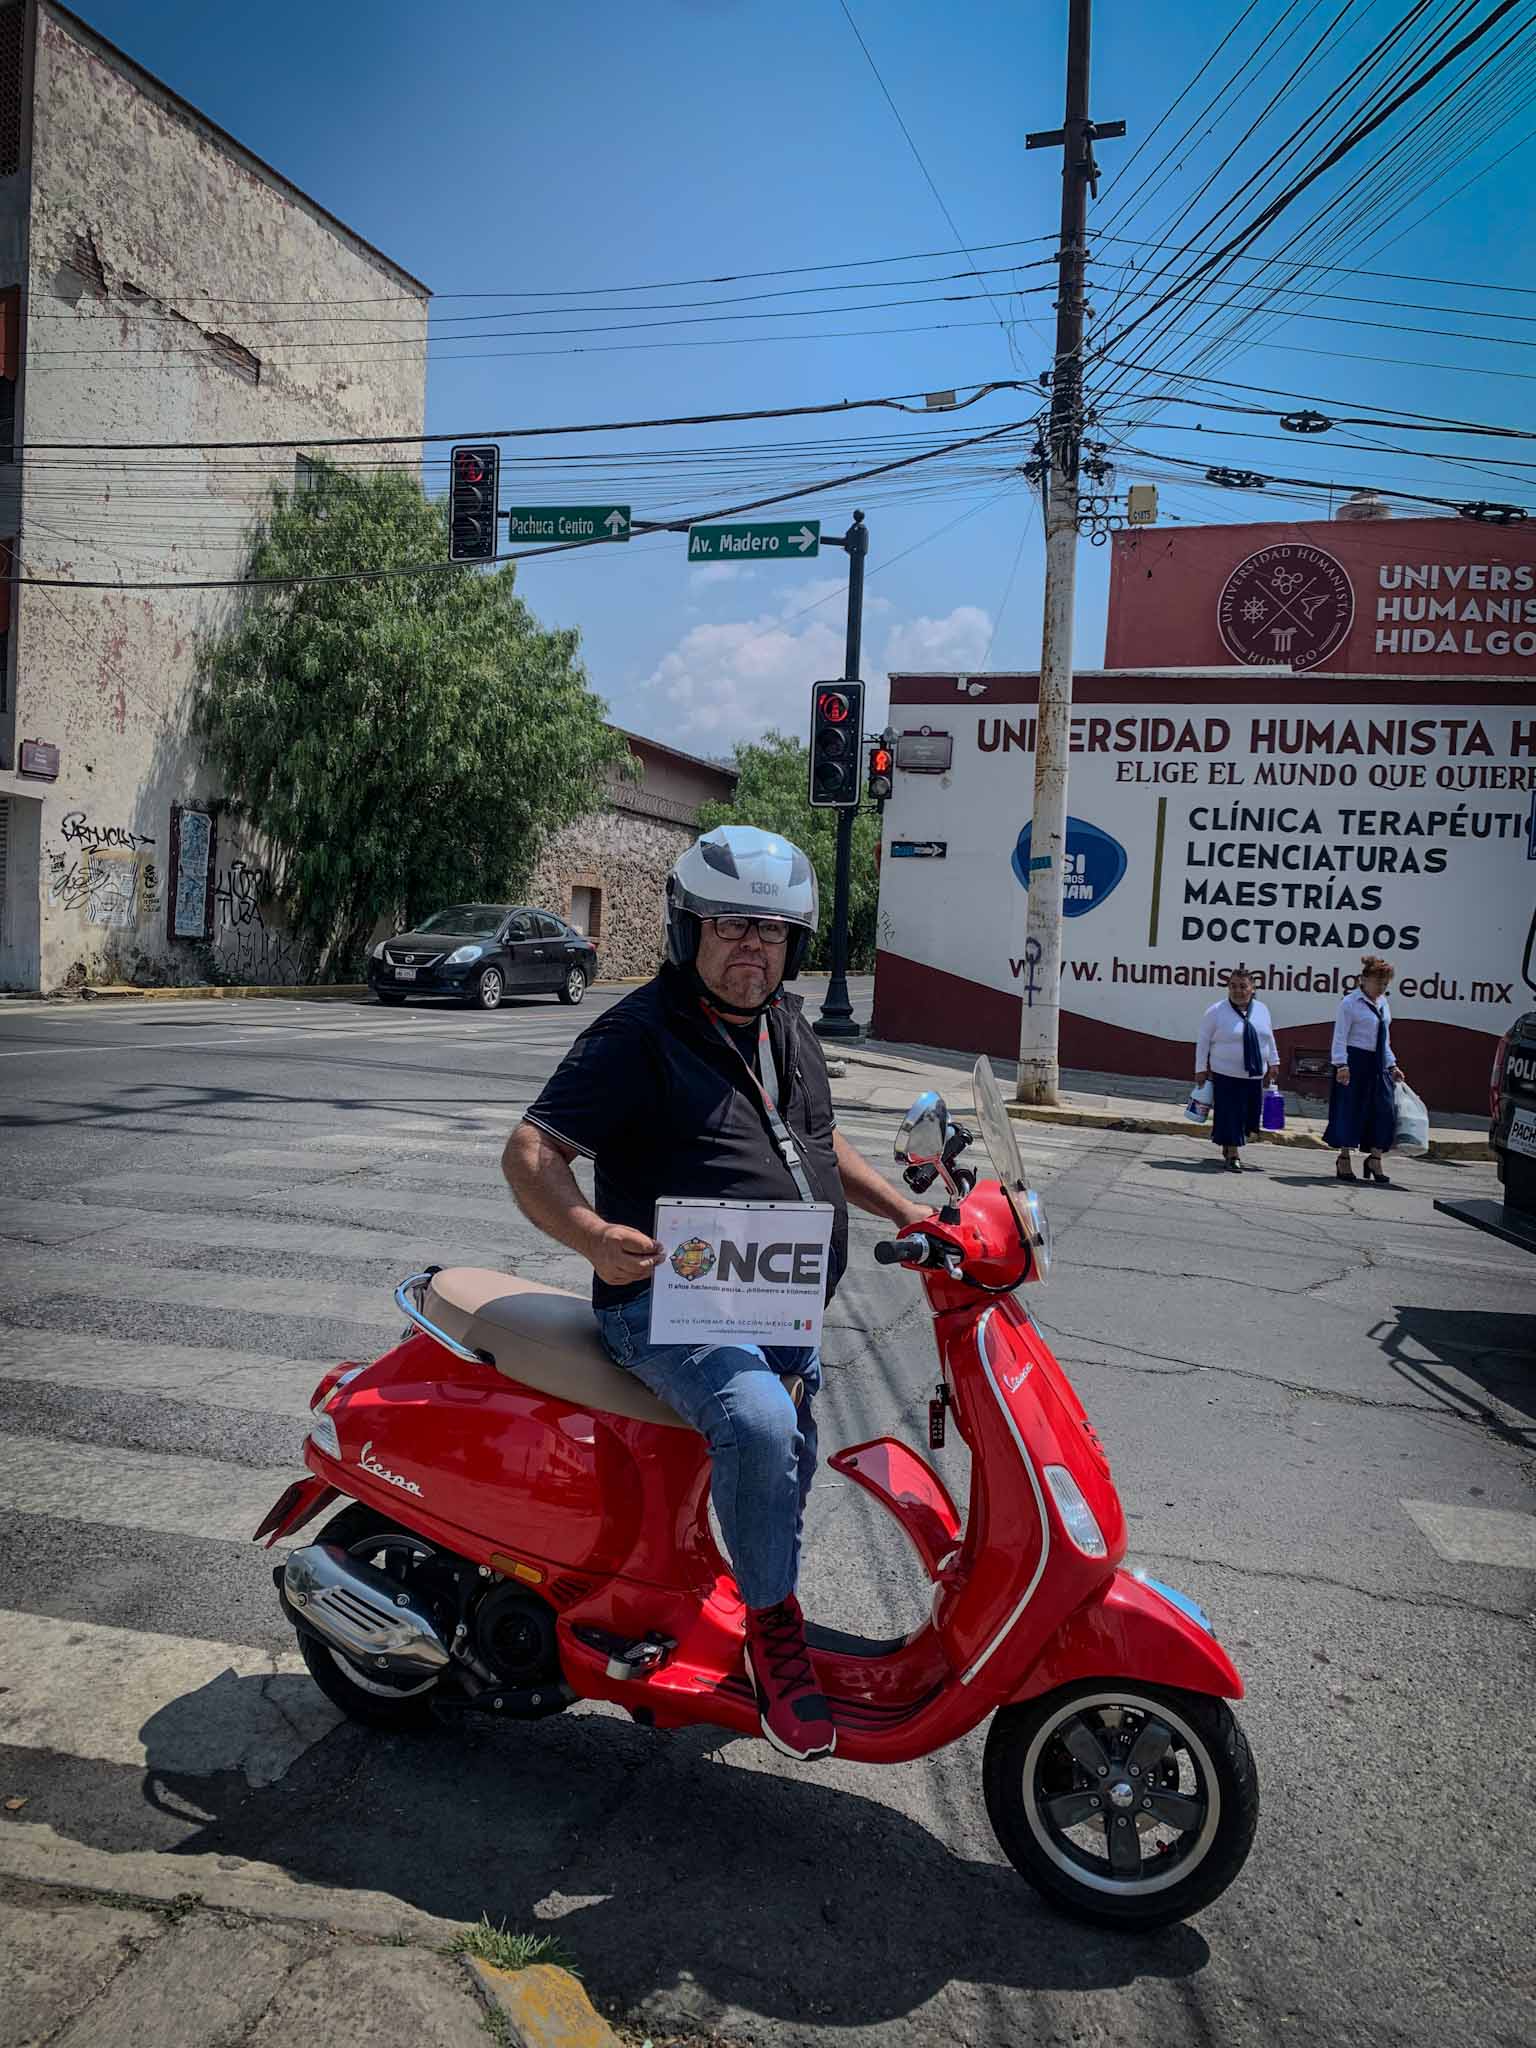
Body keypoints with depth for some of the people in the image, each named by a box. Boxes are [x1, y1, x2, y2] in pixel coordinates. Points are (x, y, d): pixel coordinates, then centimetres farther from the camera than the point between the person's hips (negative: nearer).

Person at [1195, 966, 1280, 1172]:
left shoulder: (1261, 1010, 8)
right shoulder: (1216, 1011, -6)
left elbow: (1269, 1038, 18)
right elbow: (1203, 1042, -2)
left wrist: (1273, 1062, 17)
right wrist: (1201, 1068, -4)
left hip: (1255, 1075, 5)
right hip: (1226, 1076, -4)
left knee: (1249, 1114, 8)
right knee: (1230, 1115, -5)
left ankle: (1229, 1146, 28)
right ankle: (1233, 1154, 4)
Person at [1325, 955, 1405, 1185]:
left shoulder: (1383, 1004, 14)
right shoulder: (1350, 1003, -8)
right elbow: (1340, 1037, -12)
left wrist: (1392, 1065, 17)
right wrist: (1341, 1065, -20)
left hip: (1378, 1063, 7)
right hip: (1355, 1062, -7)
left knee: (1385, 1111, 1)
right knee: (1351, 1109, -2)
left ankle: (1374, 1158, 11)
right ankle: (1344, 1159, 10)